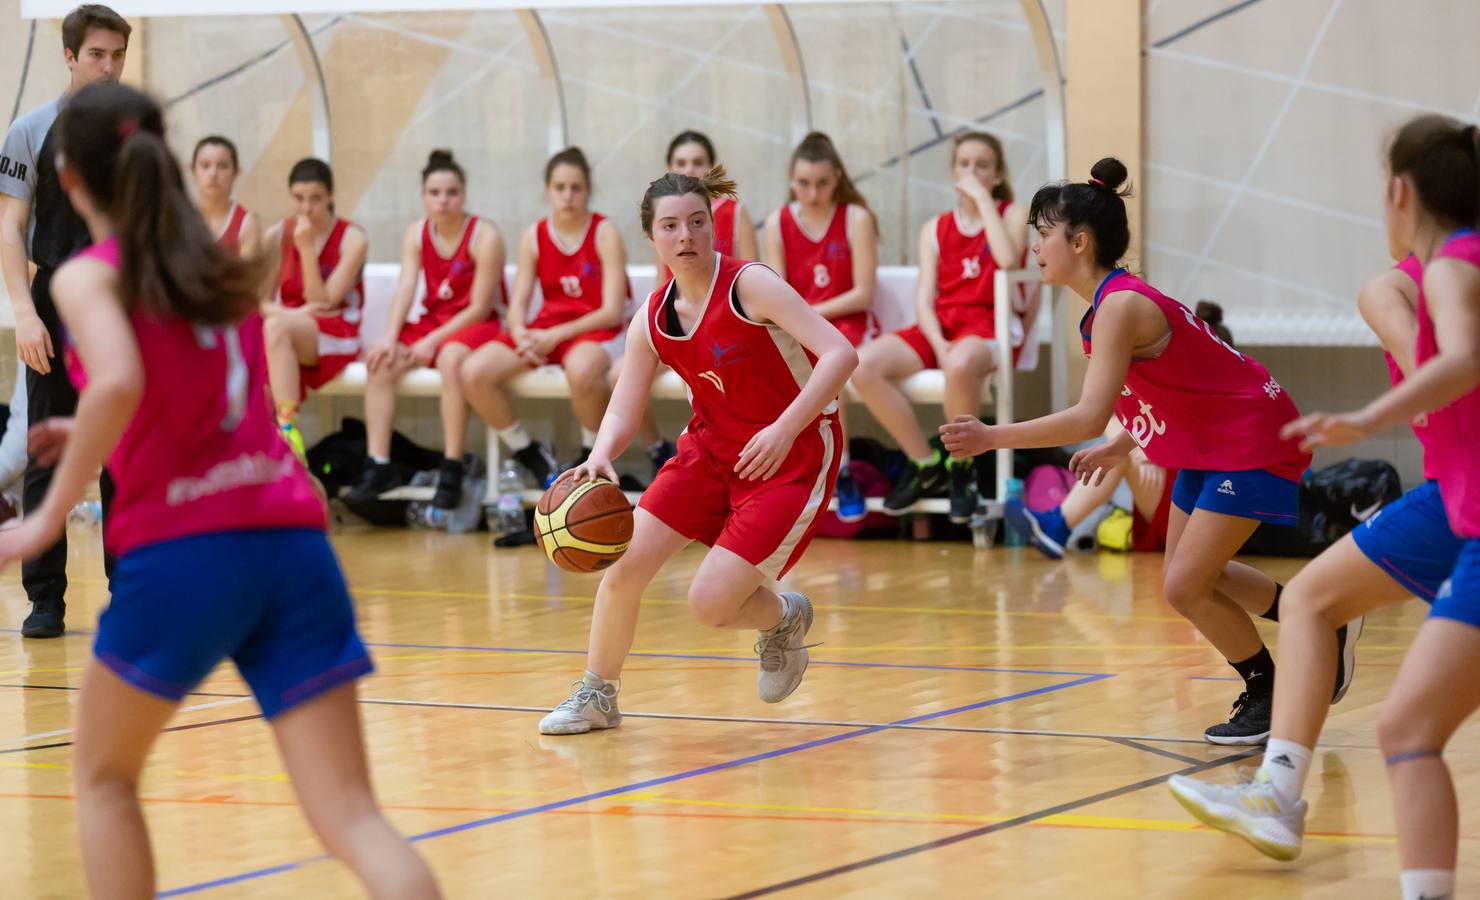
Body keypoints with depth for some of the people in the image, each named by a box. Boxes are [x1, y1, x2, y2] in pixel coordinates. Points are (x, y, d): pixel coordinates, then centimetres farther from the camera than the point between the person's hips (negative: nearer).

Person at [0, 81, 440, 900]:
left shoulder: (88, 277, 1)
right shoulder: (220, 269, 19)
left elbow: (119, 383, -20)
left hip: (180, 549, -4)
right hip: (294, 540, 4)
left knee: (103, 775, 21)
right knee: (348, 814, -2)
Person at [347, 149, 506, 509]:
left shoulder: (484, 236, -13)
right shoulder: (417, 234, 4)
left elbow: (479, 307, -15)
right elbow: (405, 288, -6)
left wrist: (434, 341, -21)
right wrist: (390, 337, -23)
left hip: (475, 325, -6)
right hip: (432, 318, 6)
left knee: (451, 357, -38)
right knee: (380, 361, -19)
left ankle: (452, 469, -34)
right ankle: (379, 466, -20)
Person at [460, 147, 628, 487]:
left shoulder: (605, 234, -5)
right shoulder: (533, 237, 7)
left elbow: (612, 311, -11)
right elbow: (518, 304, 5)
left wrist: (556, 336, -20)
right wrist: (520, 334, -20)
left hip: (595, 329, -5)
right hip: (546, 329, 5)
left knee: (582, 369, -43)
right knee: (473, 372, -20)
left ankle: (593, 456, -15)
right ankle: (531, 456, -1)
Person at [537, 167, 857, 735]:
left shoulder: (749, 285, -20)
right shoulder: (652, 320, -3)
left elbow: (839, 353, -27)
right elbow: (623, 412, 0)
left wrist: (785, 428, -36)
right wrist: (600, 458, -22)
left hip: (793, 458, -6)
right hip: (712, 448, 6)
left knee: (710, 602, -13)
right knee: (624, 564, -4)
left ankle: (784, 618, 22)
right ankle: (597, 695, 19)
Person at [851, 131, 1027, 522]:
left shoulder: (1012, 214, 7)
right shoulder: (936, 229, 16)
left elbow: (1008, 259, -17)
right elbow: (924, 299, 5)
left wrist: (982, 197, -10)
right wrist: (938, 345, -16)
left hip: (989, 328, -5)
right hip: (938, 328, 5)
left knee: (960, 365, -43)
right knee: (864, 365, -24)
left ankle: (962, 468, -16)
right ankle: (926, 465, -9)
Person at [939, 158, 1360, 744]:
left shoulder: (1120, 306, -25)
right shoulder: (1110, 302, 4)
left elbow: (1090, 417, -34)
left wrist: (993, 437, -30)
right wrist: (1121, 448, 17)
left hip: (1252, 444, -10)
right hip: (1210, 446, 10)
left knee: (1184, 587, -9)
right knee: (1188, 576, 16)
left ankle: (1270, 697, 10)